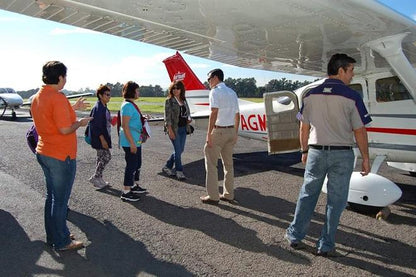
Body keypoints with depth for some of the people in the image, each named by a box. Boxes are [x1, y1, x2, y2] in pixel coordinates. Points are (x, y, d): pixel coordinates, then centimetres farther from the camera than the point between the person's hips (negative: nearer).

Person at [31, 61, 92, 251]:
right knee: (60, 200, 2)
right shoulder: (58, 98, -20)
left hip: (44, 153, 9)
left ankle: (52, 236, 32)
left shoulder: (37, 97, 9)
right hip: (61, 156, -9)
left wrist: (73, 108, 19)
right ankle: (62, 242, 16)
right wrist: (80, 123, -7)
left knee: (51, 196, 19)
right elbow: (65, 129, -24)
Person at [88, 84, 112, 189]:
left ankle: (98, 179, 23)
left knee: (101, 157, 14)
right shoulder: (97, 108, -18)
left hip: (103, 136, 10)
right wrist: (102, 139, -22)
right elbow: (96, 125, -21)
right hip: (99, 137, -10)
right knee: (106, 156, -7)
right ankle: (95, 177, 4)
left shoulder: (104, 107, 12)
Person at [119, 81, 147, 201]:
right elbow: (125, 126, -23)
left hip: (136, 141, 10)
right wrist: (132, 143, -24)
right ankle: (126, 192, 6)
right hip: (130, 142, -10)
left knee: (137, 164, 19)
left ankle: (134, 186, 34)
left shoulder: (131, 105, 13)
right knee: (131, 165, -4)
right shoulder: (127, 105, -18)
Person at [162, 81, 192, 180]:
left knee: (180, 150, 11)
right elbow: (167, 117, -11)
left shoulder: (184, 100, 11)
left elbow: (188, 112, 22)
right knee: (178, 150, -4)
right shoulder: (169, 101, -7)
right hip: (174, 129, -7)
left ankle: (167, 167, 27)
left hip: (183, 128, 7)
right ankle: (179, 172, 9)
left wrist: (189, 119, 0)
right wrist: (170, 130, -17)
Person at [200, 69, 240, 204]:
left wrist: (209, 134, -19)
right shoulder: (232, 92, 13)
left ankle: (213, 196, 3)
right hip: (231, 130, 8)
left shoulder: (215, 92, -9)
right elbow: (237, 115, 14)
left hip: (218, 130, -8)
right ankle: (228, 194, 21)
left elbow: (214, 113, -20)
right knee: (228, 163, 13)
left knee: (211, 163, 1)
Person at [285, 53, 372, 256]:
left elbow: (304, 127, 5)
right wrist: (365, 158, 2)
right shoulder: (351, 97, -9)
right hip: (342, 155, -2)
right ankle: (326, 245, 17)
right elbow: (359, 131, -7)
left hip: (316, 152, 3)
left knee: (307, 195, 15)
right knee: (336, 201, 9)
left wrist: (305, 150, 16)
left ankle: (295, 236, 24)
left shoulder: (311, 95, 1)